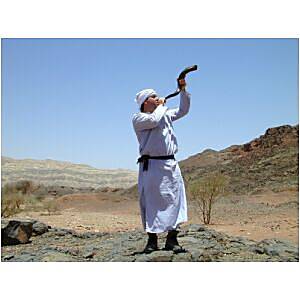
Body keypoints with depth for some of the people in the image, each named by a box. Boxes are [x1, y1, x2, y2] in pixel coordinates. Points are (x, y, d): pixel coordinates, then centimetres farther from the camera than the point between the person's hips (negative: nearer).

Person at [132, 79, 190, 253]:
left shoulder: (166, 115, 22)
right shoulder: (138, 118, 1)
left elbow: (183, 110, 25)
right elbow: (153, 120, -17)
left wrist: (183, 90, 15)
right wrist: (161, 106, 0)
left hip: (170, 164, 5)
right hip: (151, 165, -5)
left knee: (175, 200, -1)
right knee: (151, 202, -1)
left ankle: (172, 240, 5)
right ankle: (152, 240, 8)